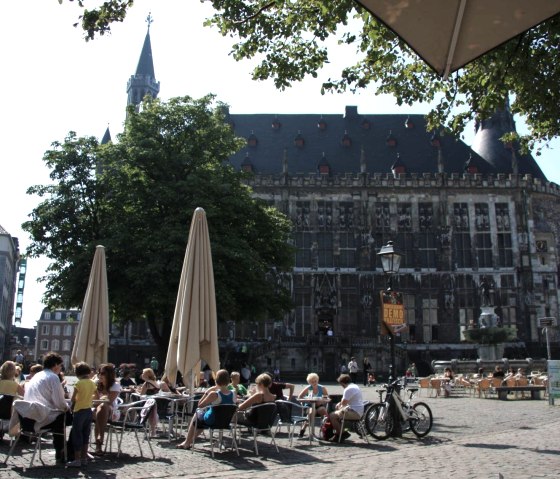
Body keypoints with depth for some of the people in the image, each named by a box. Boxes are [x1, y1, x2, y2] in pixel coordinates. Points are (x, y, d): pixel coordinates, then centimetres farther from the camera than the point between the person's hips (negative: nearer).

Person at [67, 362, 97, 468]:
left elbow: (73, 398, -16)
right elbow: (97, 396, 15)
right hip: (89, 410, 6)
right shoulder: (92, 383, 4)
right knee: (85, 435, 13)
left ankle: (77, 460, 1)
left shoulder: (79, 383, -13)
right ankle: (84, 458, 18)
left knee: (77, 435, 1)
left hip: (79, 411, -6)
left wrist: (72, 406, 3)